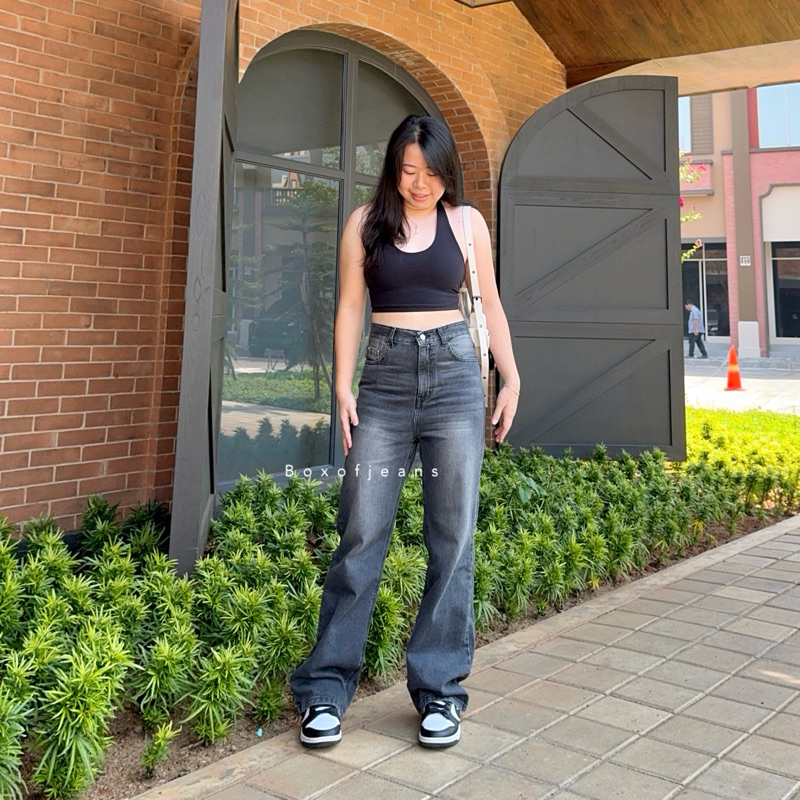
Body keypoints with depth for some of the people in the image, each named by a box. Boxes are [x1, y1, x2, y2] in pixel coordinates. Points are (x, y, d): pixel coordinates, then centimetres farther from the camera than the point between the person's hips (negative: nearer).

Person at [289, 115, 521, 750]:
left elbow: (490, 304, 13)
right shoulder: (365, 222, 7)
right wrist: (342, 388, -4)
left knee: (452, 536, 0)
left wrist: (511, 378, 7)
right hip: (385, 376, 0)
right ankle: (326, 690, 7)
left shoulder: (467, 221, 9)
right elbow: (350, 308, 5)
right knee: (361, 533, -3)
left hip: (454, 371, 1)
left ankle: (439, 689, 11)